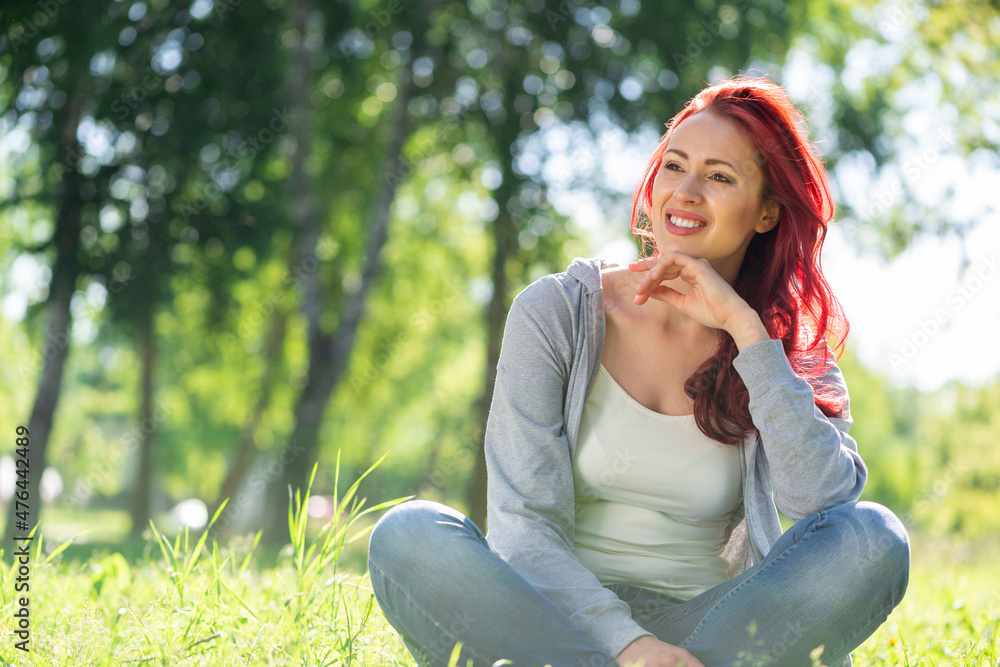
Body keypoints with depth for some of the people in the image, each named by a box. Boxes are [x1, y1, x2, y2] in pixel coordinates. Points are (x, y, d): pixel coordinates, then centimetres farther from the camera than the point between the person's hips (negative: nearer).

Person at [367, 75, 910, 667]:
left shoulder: (794, 353, 6)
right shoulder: (555, 312, 0)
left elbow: (826, 500, -15)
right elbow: (524, 523, -8)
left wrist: (745, 328, -14)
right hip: (557, 614, -1)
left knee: (873, 538, -24)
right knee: (409, 535, -29)